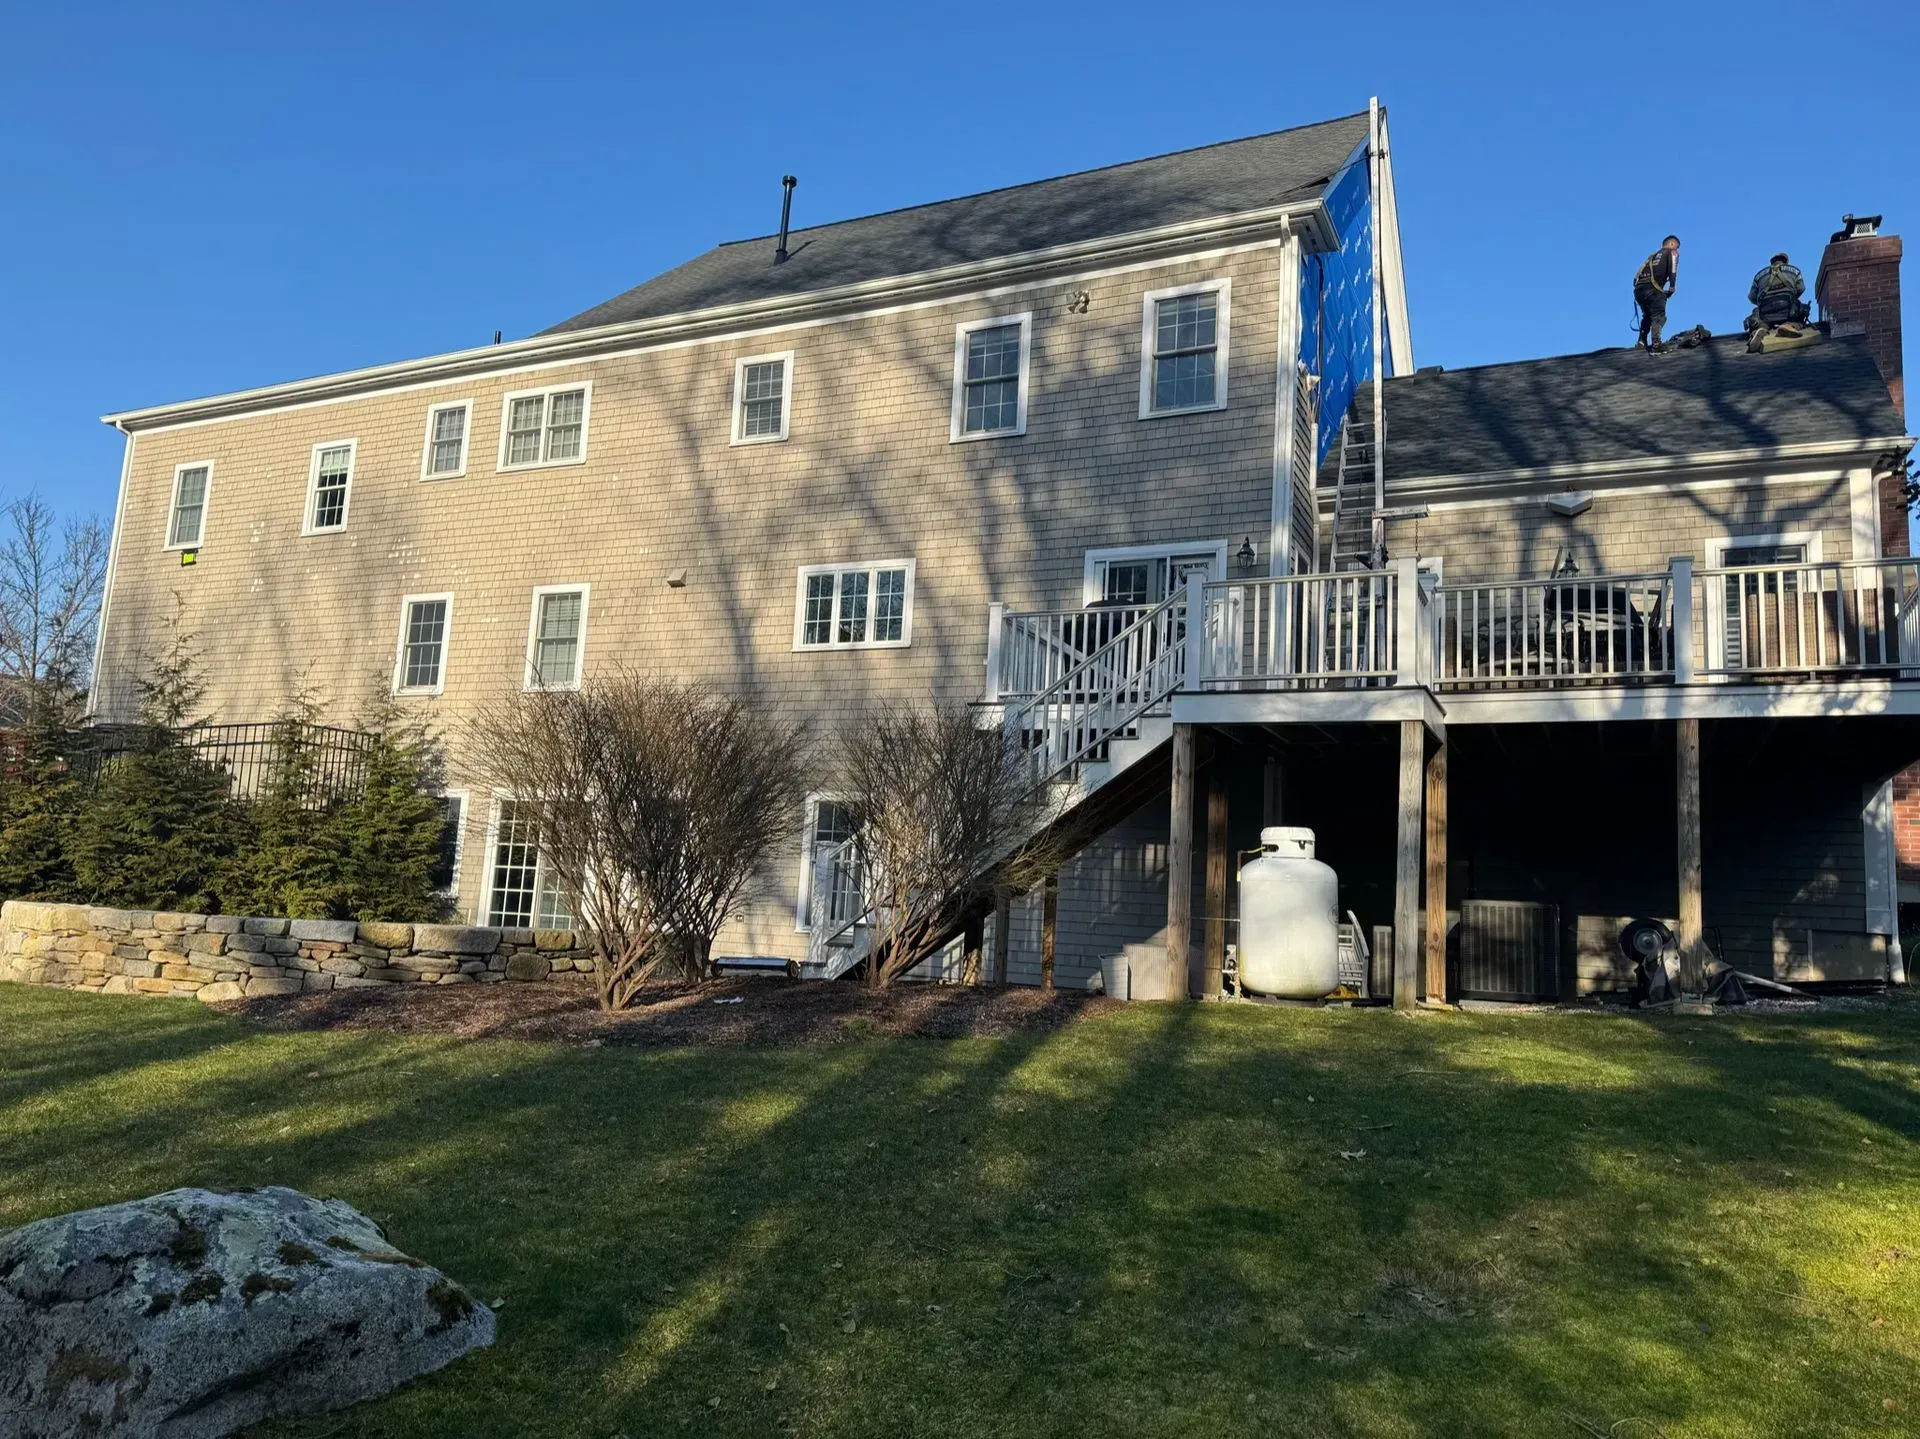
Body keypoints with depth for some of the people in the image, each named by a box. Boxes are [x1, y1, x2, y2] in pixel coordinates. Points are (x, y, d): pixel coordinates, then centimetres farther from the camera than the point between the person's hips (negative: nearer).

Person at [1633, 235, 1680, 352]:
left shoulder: (1653, 256, 32)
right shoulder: (1672, 252, 13)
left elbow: (1642, 272, 25)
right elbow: (1672, 269, -6)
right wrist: (1672, 286, -7)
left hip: (1638, 289, 6)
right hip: (1652, 289, -6)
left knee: (1647, 315, 23)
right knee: (1659, 316, -7)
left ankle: (1642, 340, 10)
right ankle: (1655, 344, -23)